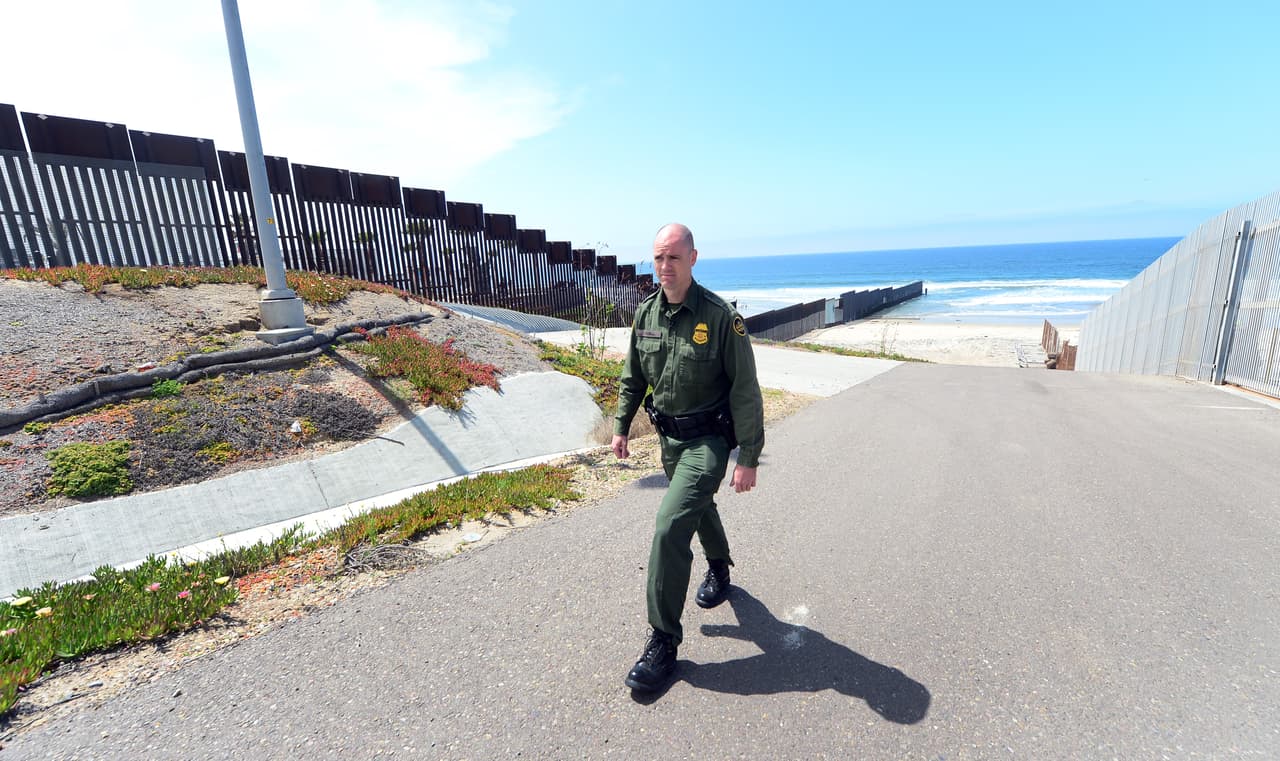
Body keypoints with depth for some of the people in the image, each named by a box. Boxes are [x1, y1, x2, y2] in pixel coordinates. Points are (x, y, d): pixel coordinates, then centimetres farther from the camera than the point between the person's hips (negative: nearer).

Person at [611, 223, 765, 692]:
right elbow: (633, 376, 11)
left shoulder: (721, 317, -19)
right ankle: (718, 569, 56)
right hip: (669, 436, 7)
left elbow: (745, 392, -16)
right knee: (698, 506, 26)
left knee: (671, 525, -16)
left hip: (708, 439, -6)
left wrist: (749, 459, -16)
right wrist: (621, 426, 9)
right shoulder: (645, 313, -2)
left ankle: (664, 641, 1)